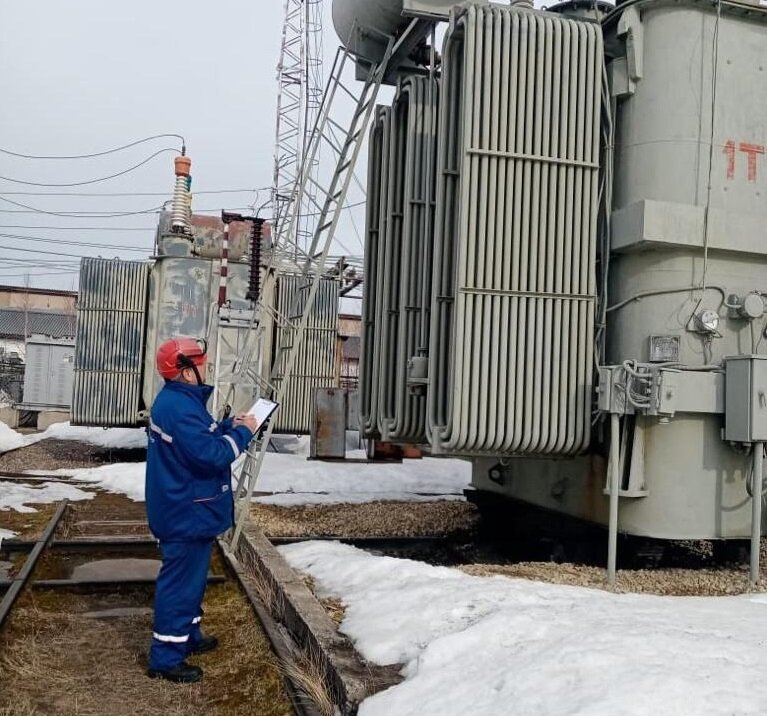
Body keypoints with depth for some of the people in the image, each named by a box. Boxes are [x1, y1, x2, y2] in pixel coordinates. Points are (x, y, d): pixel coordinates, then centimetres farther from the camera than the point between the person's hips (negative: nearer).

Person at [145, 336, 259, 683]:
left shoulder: (177, 400, 10)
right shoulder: (179, 407, -25)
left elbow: (200, 437, 19)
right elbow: (212, 454, -29)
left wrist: (230, 425, 6)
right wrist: (242, 432, -15)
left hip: (186, 510, 11)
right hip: (187, 513, -11)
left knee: (191, 577, 23)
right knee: (181, 582, -1)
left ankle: (188, 635, 39)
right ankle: (165, 658, 10)